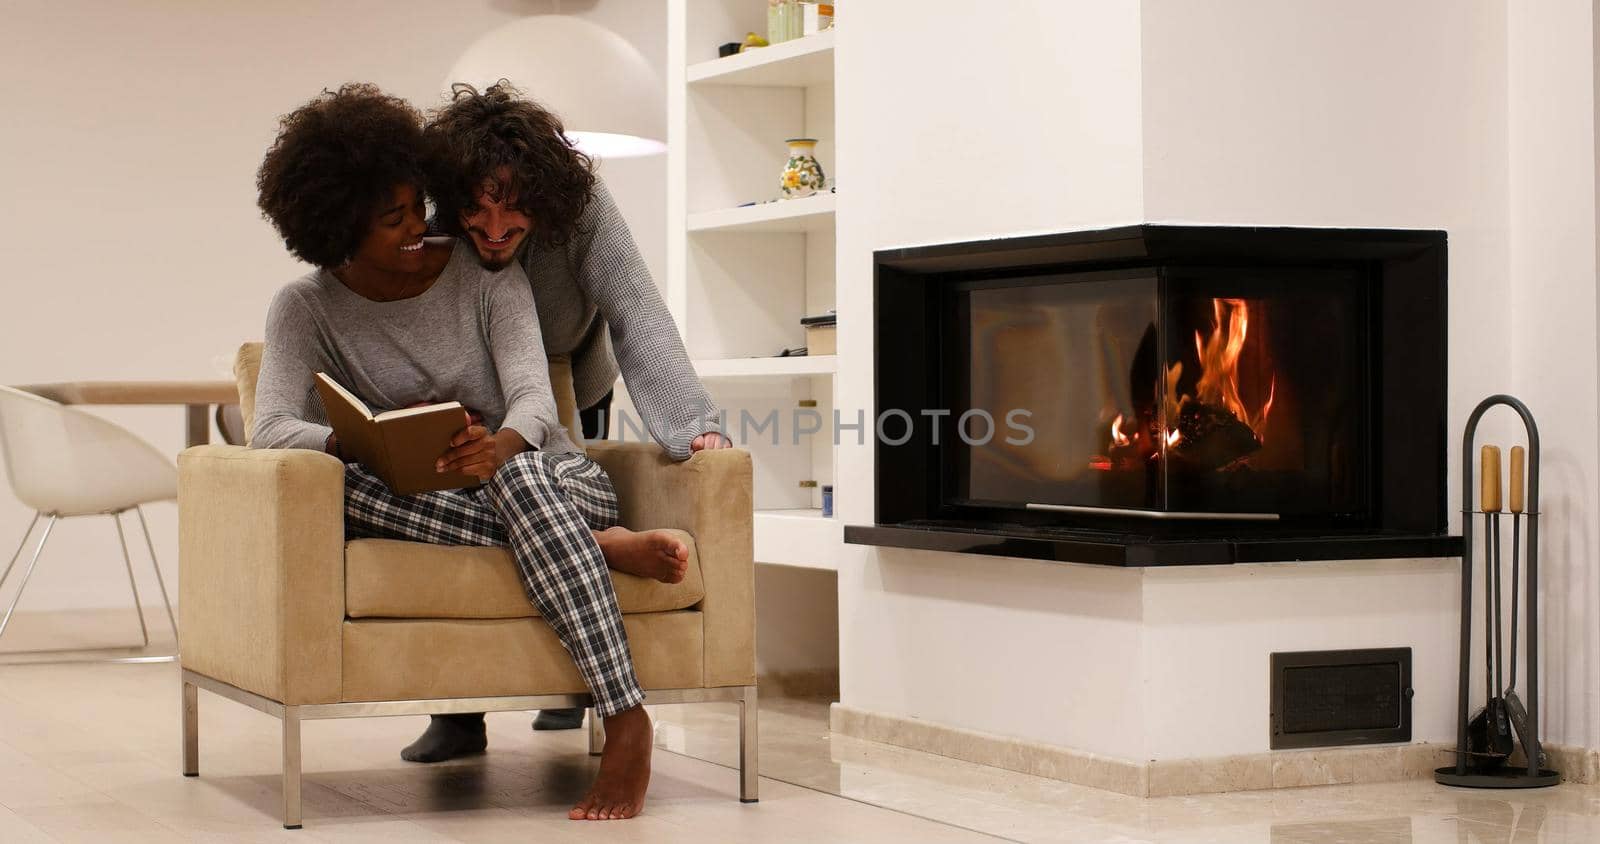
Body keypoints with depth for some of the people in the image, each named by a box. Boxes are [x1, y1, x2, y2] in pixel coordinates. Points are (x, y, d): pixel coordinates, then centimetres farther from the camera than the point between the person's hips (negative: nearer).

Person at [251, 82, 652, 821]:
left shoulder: (485, 273, -3)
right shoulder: (306, 309, -1)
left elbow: (533, 397, -15)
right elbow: (271, 429, -16)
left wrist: (502, 447, -40)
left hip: (551, 476, -1)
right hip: (431, 506, 1)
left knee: (517, 477, -39)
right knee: (326, 484, -32)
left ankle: (626, 720, -44)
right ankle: (597, 548, -31)